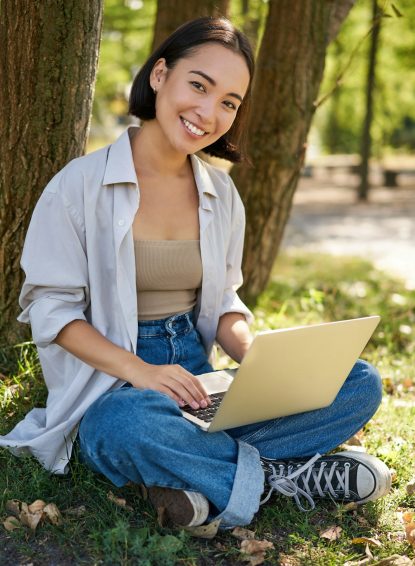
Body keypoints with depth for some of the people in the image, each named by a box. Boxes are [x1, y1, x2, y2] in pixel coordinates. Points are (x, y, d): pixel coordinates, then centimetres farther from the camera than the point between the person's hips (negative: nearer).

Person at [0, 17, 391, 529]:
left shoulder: (222, 195, 7)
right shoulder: (81, 184, -8)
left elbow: (222, 303, 12)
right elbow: (49, 305, -9)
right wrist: (137, 369, -24)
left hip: (199, 379, 6)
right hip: (111, 387, -5)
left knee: (361, 383, -10)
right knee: (135, 425, -42)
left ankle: (201, 477, -22)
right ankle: (281, 475, -17)